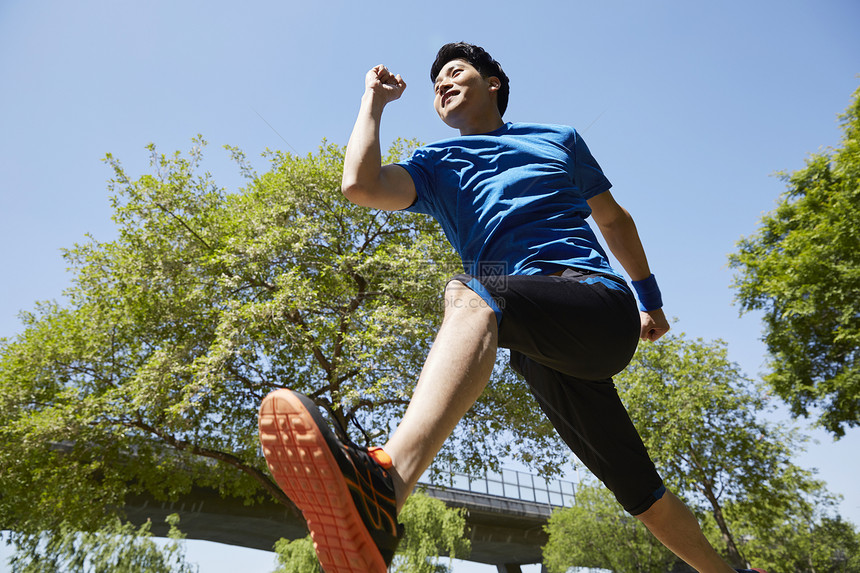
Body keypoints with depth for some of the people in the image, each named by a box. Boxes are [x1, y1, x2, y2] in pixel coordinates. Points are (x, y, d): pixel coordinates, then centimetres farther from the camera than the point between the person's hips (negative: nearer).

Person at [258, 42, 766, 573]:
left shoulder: (560, 139, 20)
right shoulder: (437, 164, 20)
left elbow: (614, 219, 29)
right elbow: (361, 185, 1)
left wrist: (651, 299, 31)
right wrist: (375, 99, 14)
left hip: (601, 298, -2)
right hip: (539, 347, 3)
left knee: (469, 295, -35)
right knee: (640, 490, 8)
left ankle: (385, 481, -55)